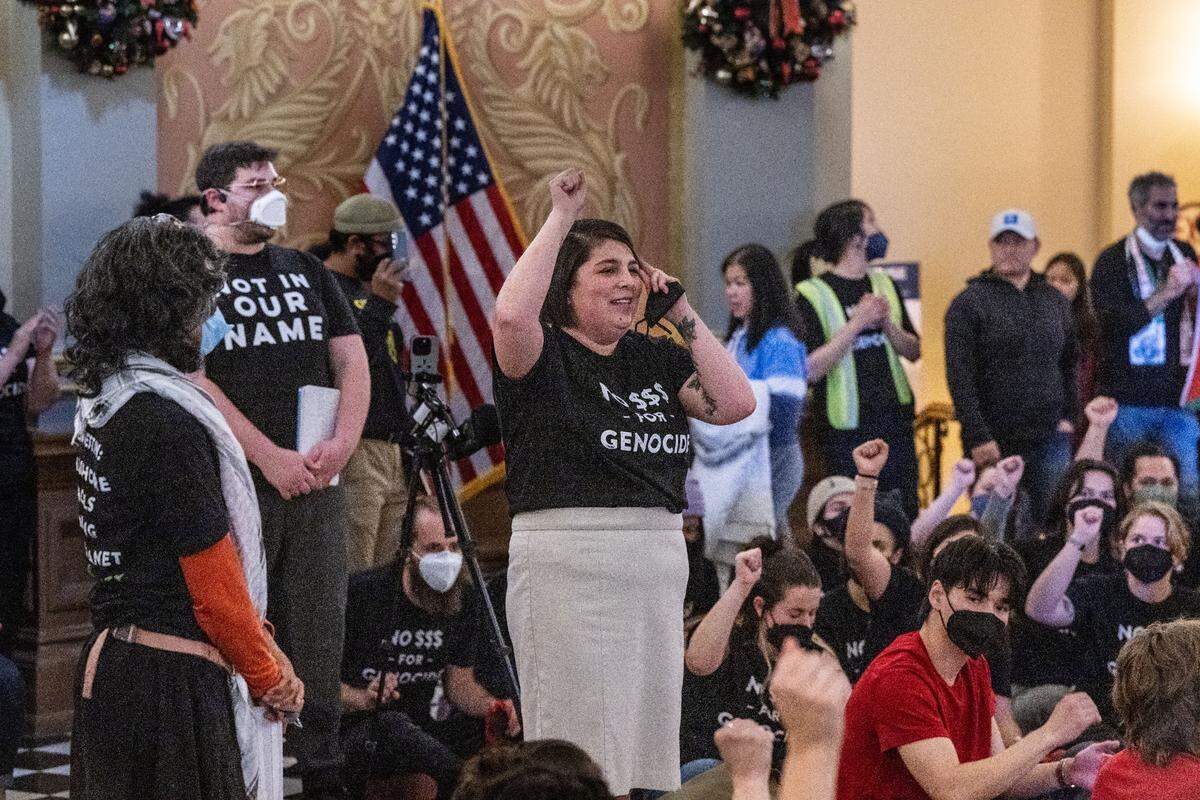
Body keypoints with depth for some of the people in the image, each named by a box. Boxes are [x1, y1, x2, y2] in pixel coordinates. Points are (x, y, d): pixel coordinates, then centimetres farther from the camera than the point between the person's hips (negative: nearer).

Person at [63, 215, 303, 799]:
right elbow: (213, 578, -15)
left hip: (106, 662, 10)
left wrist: (260, 642, 11)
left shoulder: (100, 405, 12)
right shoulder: (165, 420, -16)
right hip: (172, 680, -10)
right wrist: (268, 678, -2)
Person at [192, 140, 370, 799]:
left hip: (316, 476, 5)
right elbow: (192, 379, -9)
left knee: (320, 627, 3)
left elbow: (352, 362, 12)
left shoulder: (307, 273, 17)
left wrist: (341, 443, -6)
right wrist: (271, 456, -14)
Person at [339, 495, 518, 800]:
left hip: (423, 728, 5)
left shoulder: (463, 599, 4)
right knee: (393, 726, -39)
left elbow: (460, 681, 11)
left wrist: (491, 706, -11)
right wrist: (363, 699, -28)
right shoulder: (364, 592, -11)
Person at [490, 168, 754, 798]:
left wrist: (681, 313, 6)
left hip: (659, 562, 6)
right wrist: (560, 219, -14)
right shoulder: (544, 352, -2)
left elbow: (735, 404, 6)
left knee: (647, 749, 7)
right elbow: (511, 314, -24)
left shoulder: (655, 358, 16)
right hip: (566, 562, -6)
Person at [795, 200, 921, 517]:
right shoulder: (812, 295, -6)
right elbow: (810, 369, -14)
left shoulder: (884, 285, 13)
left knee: (906, 516, 4)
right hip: (847, 428, -5)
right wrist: (857, 324, -18)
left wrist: (887, 324, -6)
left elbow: (914, 351, 13)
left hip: (895, 420, 5)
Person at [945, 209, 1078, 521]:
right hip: (995, 443, -4)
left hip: (1051, 440, 4)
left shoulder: (1055, 300, 14)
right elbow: (960, 378, -7)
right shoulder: (969, 302, -1)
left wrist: (1069, 416, 7)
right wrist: (978, 437, -14)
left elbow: (1070, 365, 19)